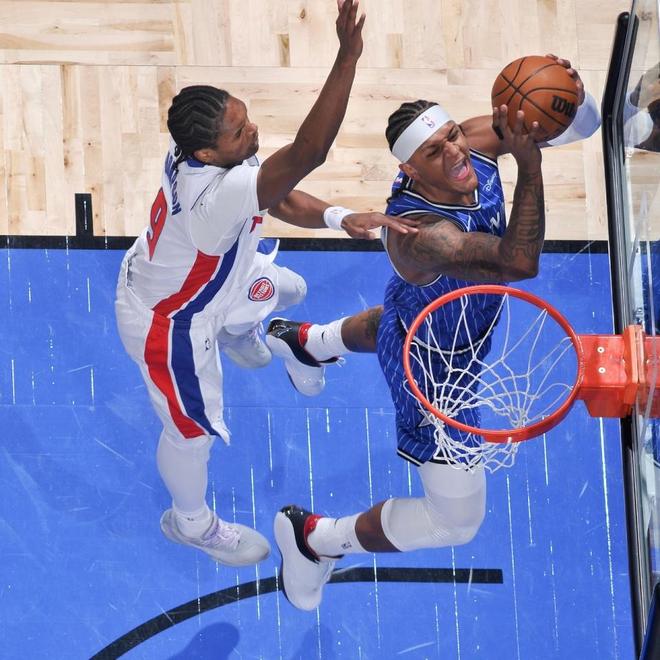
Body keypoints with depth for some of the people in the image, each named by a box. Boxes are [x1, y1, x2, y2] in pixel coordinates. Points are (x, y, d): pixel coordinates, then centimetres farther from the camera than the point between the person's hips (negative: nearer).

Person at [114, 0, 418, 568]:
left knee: (285, 289, 32)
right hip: (167, 323, -8)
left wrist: (338, 217, -28)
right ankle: (190, 523, 47)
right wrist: (348, 58, -67)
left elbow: (281, 198, -9)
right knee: (193, 430, 16)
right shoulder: (217, 193, -49)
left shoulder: (202, 154, -23)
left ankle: (238, 338, 68)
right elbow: (306, 155, -61)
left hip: (206, 272, 8)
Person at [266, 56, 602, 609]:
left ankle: (307, 342, 76)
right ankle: (312, 538, 19)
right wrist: (530, 167, -62)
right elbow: (519, 263, -59)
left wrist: (573, 93, -43)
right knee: (456, 518, 0)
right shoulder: (417, 233, -47)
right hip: (433, 365, -8)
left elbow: (582, 124, -20)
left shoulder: (472, 143, -25)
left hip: (429, 310, 8)